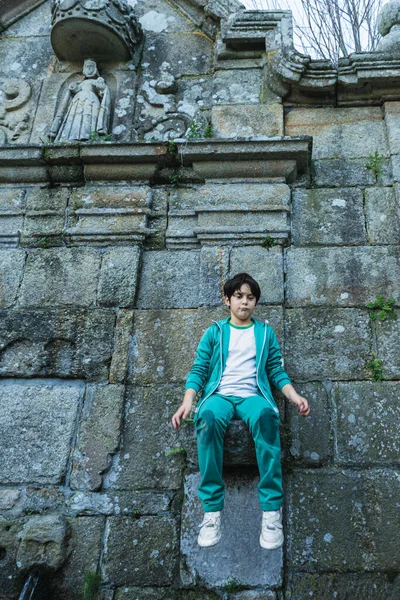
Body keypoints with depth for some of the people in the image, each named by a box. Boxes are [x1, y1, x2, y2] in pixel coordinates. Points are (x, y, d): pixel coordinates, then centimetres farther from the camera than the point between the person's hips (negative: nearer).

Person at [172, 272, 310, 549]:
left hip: (253, 394, 0)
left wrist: (294, 396, -2)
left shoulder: (265, 331, 19)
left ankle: (272, 509, -31)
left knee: (265, 415, -38)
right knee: (208, 418, -37)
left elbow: (277, 370, 16)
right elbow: (198, 370, 10)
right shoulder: (214, 331, 16)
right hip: (220, 394, 0)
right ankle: (212, 508, -30)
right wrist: (187, 402, -6)